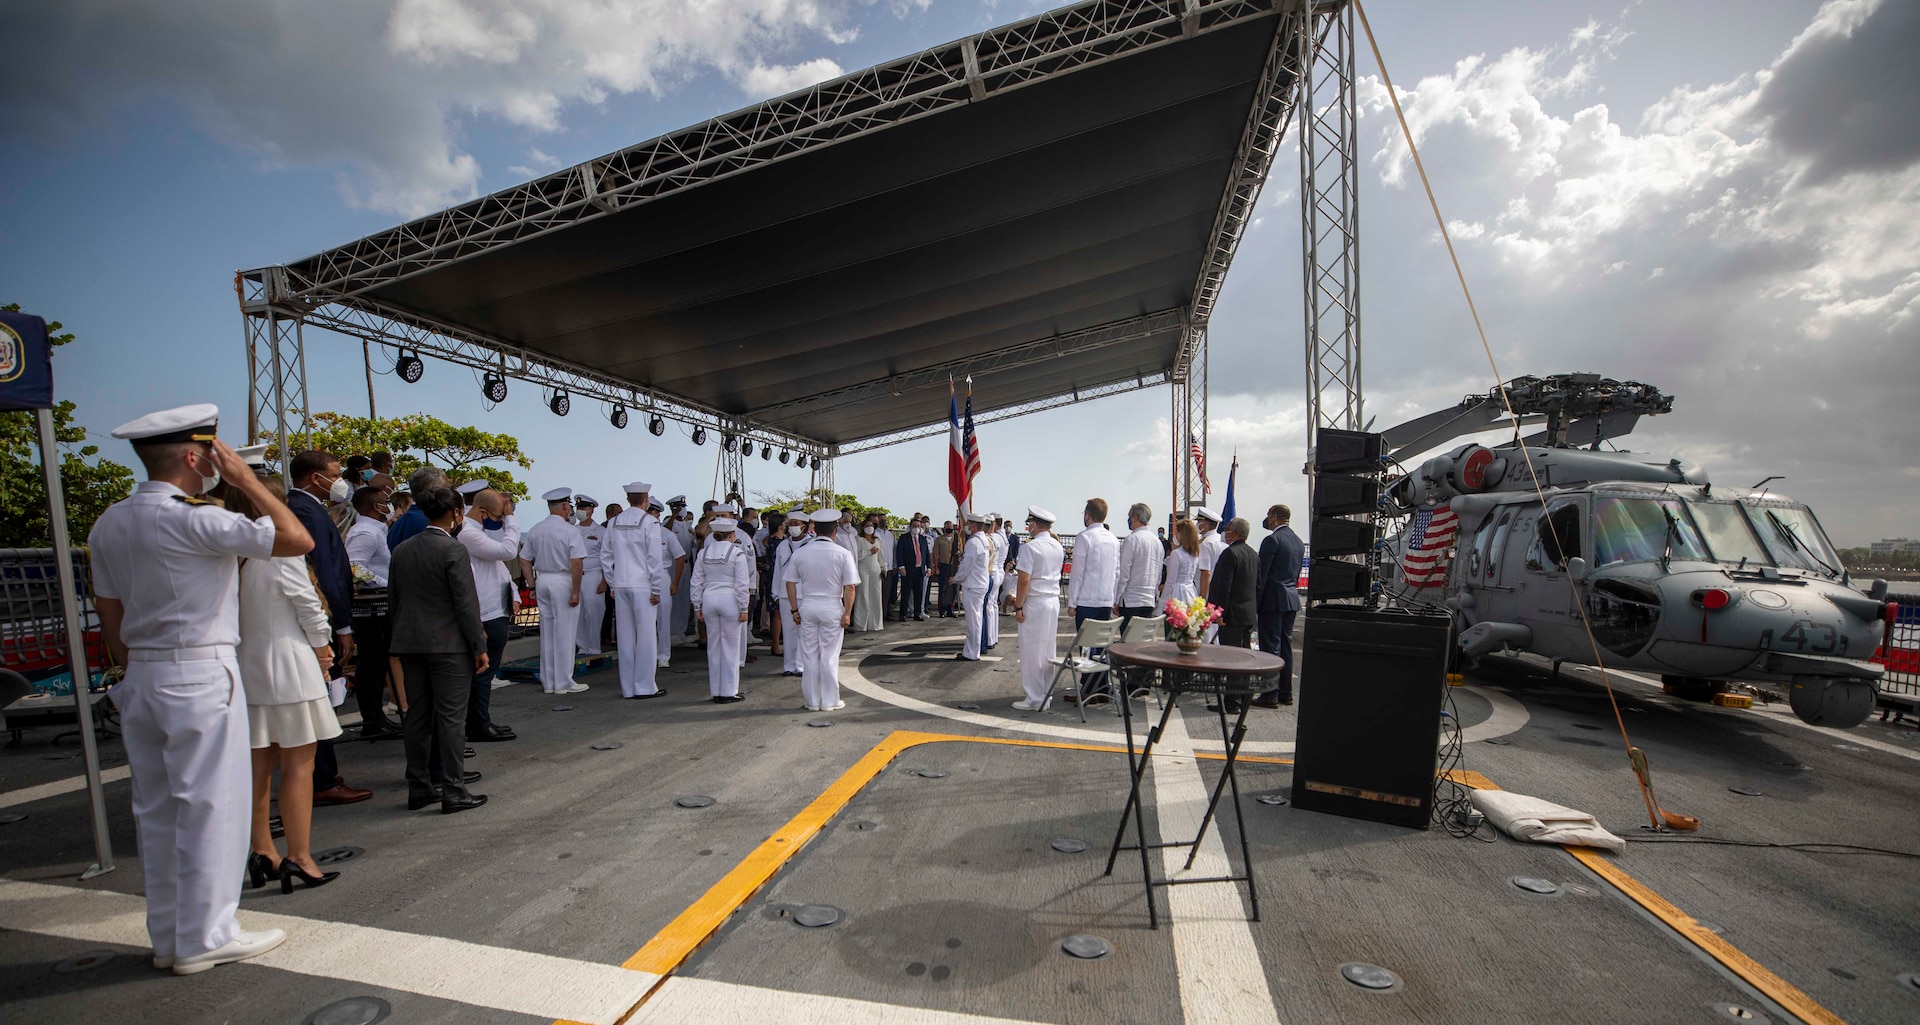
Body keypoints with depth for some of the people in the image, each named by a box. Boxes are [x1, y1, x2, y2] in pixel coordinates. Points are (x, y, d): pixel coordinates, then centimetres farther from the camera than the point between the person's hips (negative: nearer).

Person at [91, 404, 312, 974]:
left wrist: (136, 672, 23)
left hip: (141, 679, 9)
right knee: (209, 806, 1)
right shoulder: (193, 519, -17)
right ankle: (205, 938, 10)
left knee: (156, 810, 14)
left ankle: (167, 937, 26)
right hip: (200, 676, -8)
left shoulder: (109, 525, 9)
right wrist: (245, 479, -12)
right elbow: (298, 540, -21)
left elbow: (109, 617, 15)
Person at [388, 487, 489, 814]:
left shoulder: (402, 550, 7)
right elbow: (466, 603, -15)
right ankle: (453, 791, 3)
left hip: (409, 644, 7)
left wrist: (406, 633, 21)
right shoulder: (454, 550, -14)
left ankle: (419, 787, 23)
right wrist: (479, 646, -9)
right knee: (450, 717, -1)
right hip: (449, 645, -7)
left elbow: (393, 596, 13)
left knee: (418, 716, 14)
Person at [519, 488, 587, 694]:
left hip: (542, 580, 6)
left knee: (546, 632, 13)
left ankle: (548, 682, 22)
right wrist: (575, 591, -13)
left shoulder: (535, 530, 6)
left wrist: (533, 584, 15)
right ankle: (563, 683, 7)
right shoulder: (569, 530, -12)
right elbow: (577, 563, -18)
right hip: (563, 581, -6)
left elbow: (524, 560, 10)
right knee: (564, 633, 1)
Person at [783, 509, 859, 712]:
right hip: (832, 607, -2)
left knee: (809, 656, 11)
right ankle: (830, 701, 14)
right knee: (829, 657, 6)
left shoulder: (799, 553, 0)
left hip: (807, 606, 3)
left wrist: (794, 610, 10)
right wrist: (847, 613, -5)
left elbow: (789, 583, 3)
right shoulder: (843, 554, -8)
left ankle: (812, 701, 20)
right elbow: (850, 587, -11)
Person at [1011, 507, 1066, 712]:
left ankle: (1034, 699, 5)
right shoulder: (1058, 547, 10)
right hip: (1054, 601, 8)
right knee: (1048, 651, 13)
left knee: (1032, 651, 0)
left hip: (1035, 603, -8)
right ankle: (1045, 696, 22)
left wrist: (1018, 606, -12)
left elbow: (1024, 580, -17)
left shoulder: (1030, 547, -14)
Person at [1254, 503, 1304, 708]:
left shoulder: (1272, 540, -14)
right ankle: (1286, 693, 19)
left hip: (1273, 599, -8)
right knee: (1286, 645, 13)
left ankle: (1270, 695, -2)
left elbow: (1262, 574, -16)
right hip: (1292, 599, 8)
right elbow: (1296, 573, 17)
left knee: (1270, 646, -4)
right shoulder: (1298, 541, 13)